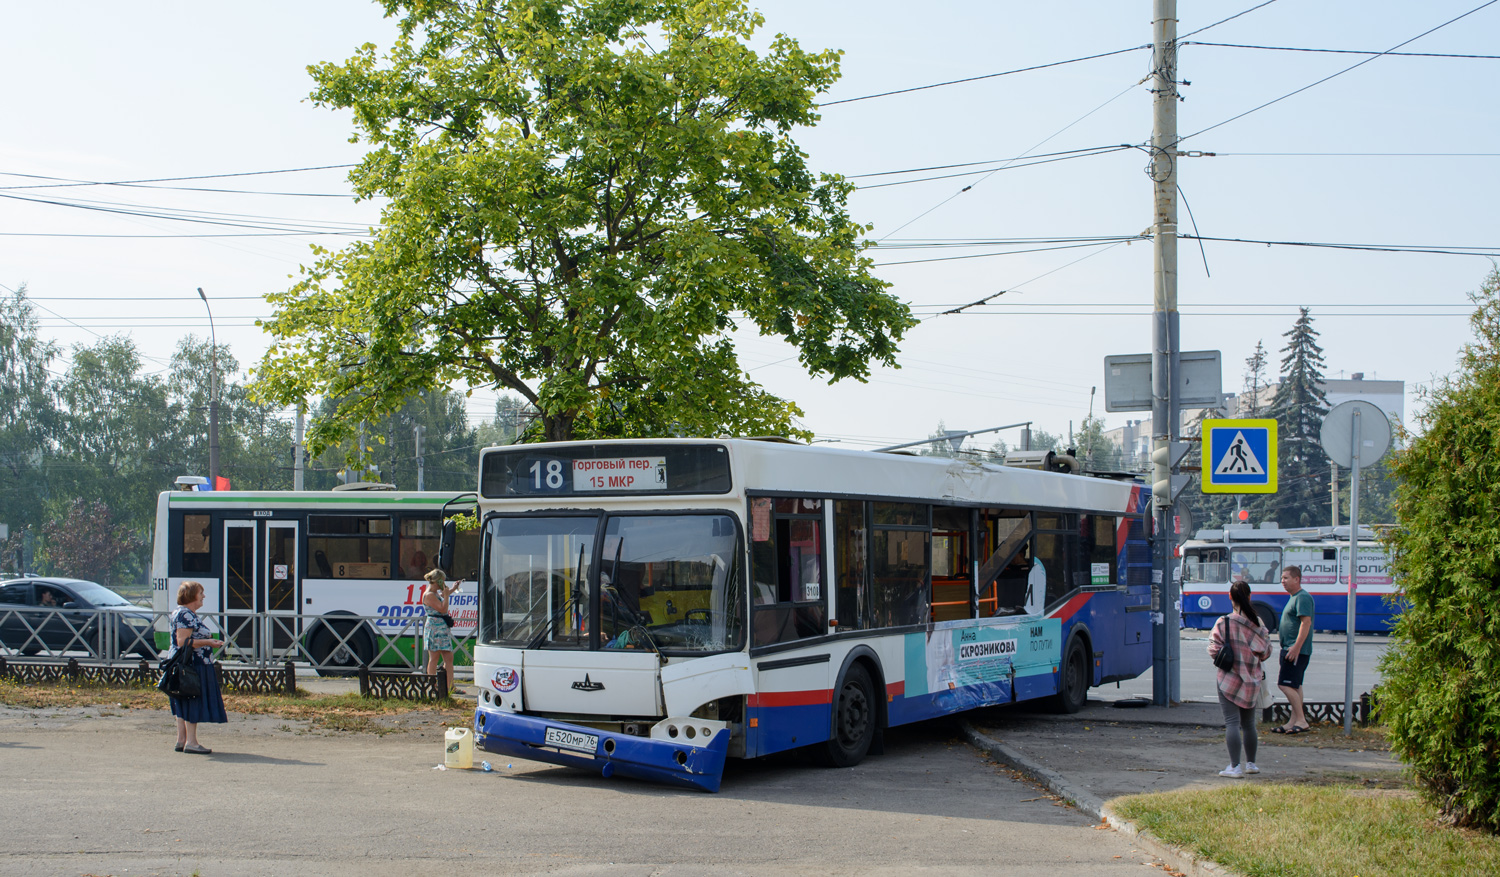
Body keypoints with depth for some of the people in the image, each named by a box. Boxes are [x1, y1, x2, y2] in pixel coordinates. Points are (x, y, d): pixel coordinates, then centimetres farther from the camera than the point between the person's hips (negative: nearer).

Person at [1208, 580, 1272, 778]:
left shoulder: (1223, 622, -12)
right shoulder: (1258, 623, -2)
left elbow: (1214, 650, -13)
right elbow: (1266, 652, 2)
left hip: (1229, 678, -4)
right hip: (1251, 680, 4)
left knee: (1232, 722, -5)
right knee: (1248, 723, 17)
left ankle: (1235, 767, -12)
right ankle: (1250, 763, 28)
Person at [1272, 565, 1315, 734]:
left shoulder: (1303, 598, -14)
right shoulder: (1294, 598, 18)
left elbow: (1306, 623, -23)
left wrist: (1296, 647, -27)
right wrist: (1277, 627, 16)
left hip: (1297, 650, -11)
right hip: (1291, 649, 11)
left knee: (1285, 684, -13)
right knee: (1294, 686, 11)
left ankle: (1301, 721, -11)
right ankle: (1294, 721, 14)